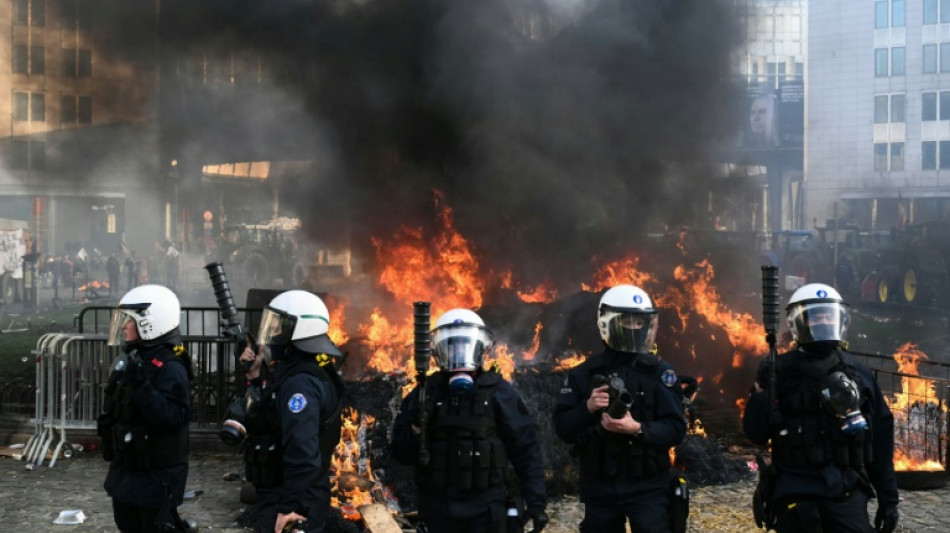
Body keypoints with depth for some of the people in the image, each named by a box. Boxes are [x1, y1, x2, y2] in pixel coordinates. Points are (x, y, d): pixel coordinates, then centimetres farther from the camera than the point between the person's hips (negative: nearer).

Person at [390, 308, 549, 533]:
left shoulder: (498, 392, -2)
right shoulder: (425, 393, 3)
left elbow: (526, 449, -1)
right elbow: (401, 453, 4)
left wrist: (536, 501, -6)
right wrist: (415, 430, -16)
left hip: (485, 508, -2)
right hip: (438, 508, 2)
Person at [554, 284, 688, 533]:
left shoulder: (659, 372, -3)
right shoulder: (584, 374, 1)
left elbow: (676, 428, -8)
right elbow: (562, 428, -1)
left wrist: (637, 429, -25)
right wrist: (588, 407, -20)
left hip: (648, 487, -2)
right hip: (599, 488, 2)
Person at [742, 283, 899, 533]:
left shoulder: (858, 373, 7)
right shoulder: (780, 372, -2)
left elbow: (880, 439, 10)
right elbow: (756, 434, -5)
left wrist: (888, 497, 9)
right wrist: (761, 391, -19)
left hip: (845, 491, 2)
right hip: (794, 491, -2)